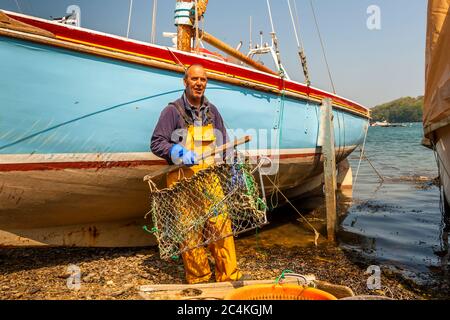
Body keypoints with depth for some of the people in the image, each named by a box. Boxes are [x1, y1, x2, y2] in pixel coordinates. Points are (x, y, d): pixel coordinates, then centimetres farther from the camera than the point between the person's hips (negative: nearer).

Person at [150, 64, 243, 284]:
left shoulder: (212, 111, 14)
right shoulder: (172, 111, -1)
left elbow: (223, 145, 21)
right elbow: (156, 143, -4)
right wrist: (178, 153, -20)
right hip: (183, 179, -3)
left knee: (221, 224, -1)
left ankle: (229, 276, 10)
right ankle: (198, 279, 14)